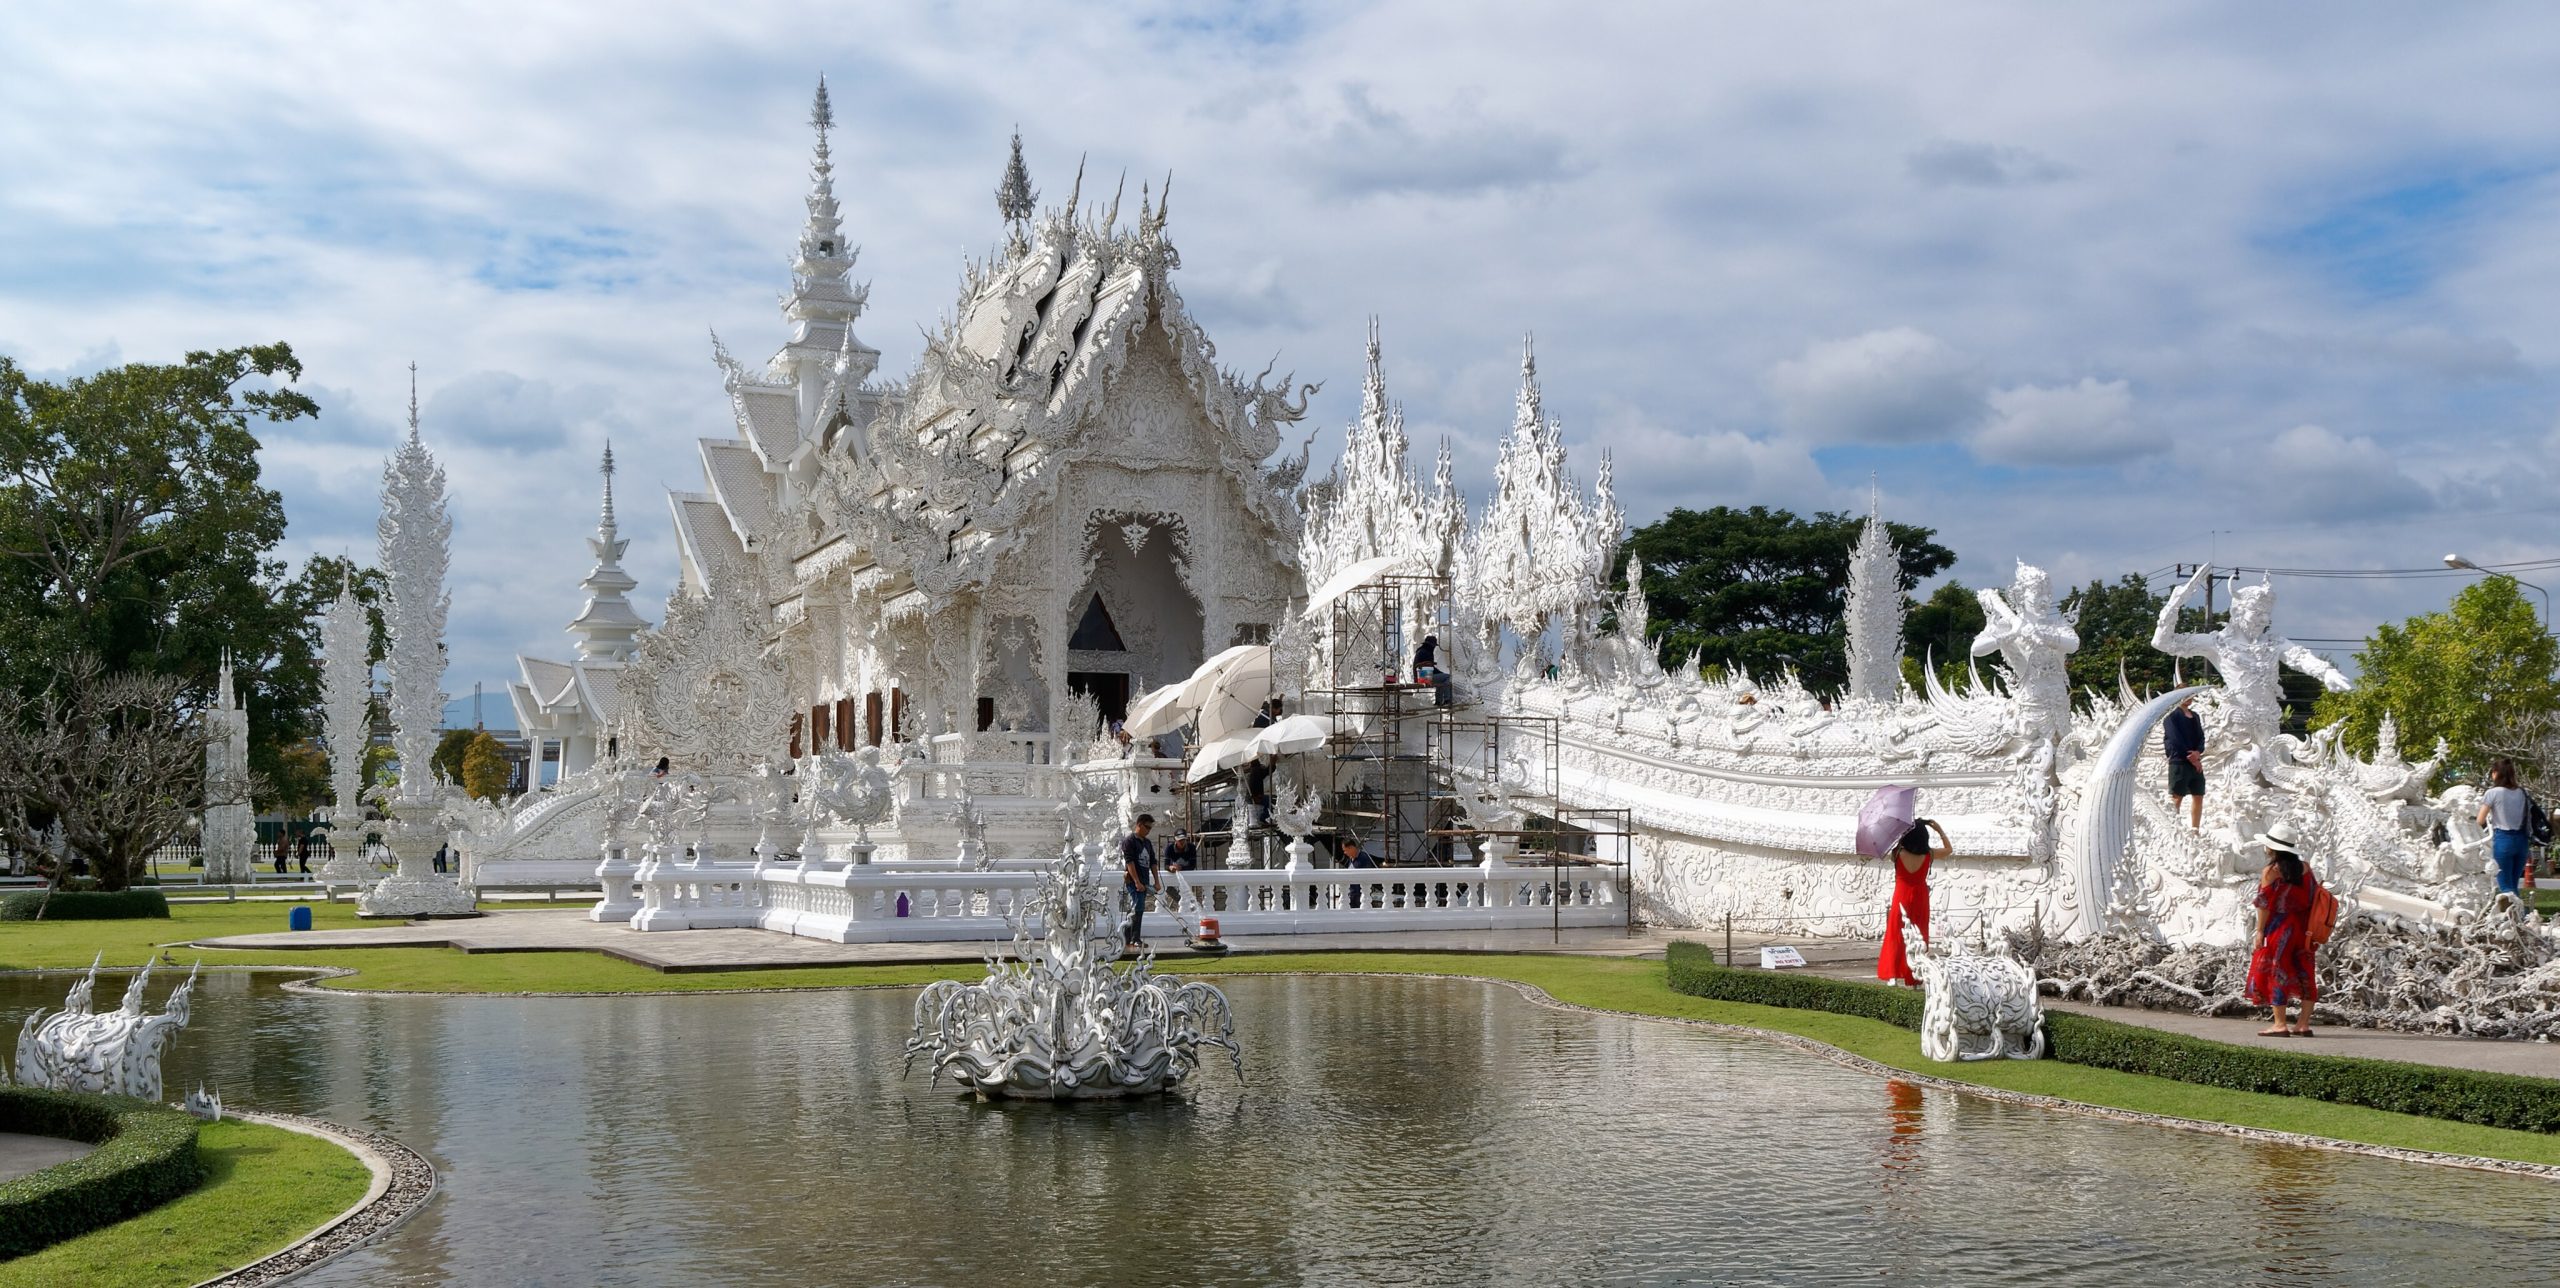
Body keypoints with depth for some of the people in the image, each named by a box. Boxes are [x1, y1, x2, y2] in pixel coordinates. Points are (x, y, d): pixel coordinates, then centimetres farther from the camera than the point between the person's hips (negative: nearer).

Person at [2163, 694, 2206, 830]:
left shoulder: (2195, 716, 18)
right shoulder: (2171, 715, -4)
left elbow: (2201, 737, 10)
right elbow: (2175, 740, -12)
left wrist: (2198, 752, -11)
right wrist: (2190, 758, -14)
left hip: (2195, 762, 7)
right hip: (2179, 762, -7)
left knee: (2198, 796, 6)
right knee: (2176, 796, -9)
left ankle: (2195, 830, 11)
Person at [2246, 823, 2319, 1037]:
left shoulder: (2271, 871, -11)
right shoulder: (2305, 868, 5)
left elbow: (2264, 904, -13)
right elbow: (2312, 899, 9)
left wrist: (2260, 931, -8)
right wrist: (2309, 929, 15)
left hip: (2279, 928, -6)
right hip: (2302, 928, 6)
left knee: (2276, 973, 0)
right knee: (2303, 973, 10)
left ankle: (2280, 1024, -2)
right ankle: (2304, 1024, 11)